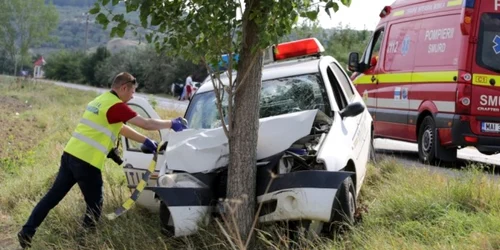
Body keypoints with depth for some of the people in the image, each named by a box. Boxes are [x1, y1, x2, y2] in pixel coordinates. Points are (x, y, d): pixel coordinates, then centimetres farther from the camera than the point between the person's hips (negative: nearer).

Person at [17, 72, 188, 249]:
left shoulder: (101, 100, 20)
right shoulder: (116, 106, -10)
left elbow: (121, 129, 28)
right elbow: (146, 124, -10)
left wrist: (146, 142, 30)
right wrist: (172, 124, 4)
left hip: (71, 154, 9)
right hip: (87, 161, -9)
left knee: (53, 196, 12)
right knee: (94, 205, 8)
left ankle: (27, 232, 10)